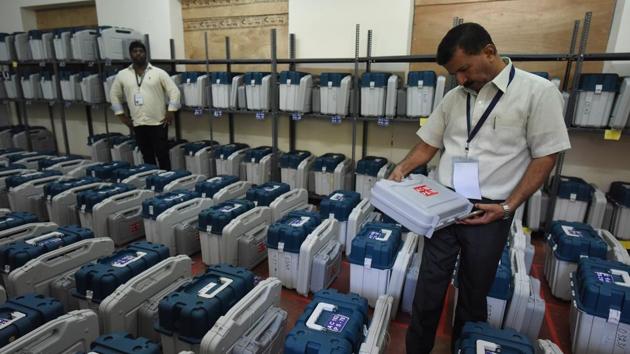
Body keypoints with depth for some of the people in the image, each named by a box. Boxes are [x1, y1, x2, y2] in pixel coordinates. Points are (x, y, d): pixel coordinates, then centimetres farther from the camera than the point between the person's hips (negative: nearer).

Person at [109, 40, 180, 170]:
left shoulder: (158, 73, -2)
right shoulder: (122, 75, 6)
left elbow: (174, 91, -3)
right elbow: (114, 94, 16)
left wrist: (171, 111, -10)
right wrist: (121, 115, 9)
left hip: (158, 122, -3)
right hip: (138, 124, 3)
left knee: (162, 155, 1)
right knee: (147, 157, 12)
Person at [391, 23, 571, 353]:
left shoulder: (538, 92, -7)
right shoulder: (453, 97, 6)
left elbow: (545, 157, -6)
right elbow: (428, 144, 13)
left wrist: (508, 207, -12)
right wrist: (402, 168, -5)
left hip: (489, 213, -3)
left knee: (473, 293, 14)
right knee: (429, 287, 11)